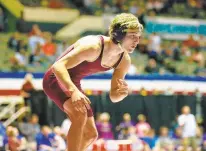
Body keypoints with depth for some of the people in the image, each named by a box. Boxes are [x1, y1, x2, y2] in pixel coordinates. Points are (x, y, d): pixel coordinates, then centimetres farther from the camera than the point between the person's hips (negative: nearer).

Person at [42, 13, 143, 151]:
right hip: (56, 79, -9)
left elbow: (113, 97, 2)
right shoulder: (93, 46, -30)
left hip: (73, 84, 9)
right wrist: (74, 91, -54)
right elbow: (58, 65, -39)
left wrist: (122, 93, -24)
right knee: (80, 114, -34)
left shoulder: (124, 61, -7)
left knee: (90, 134, 12)